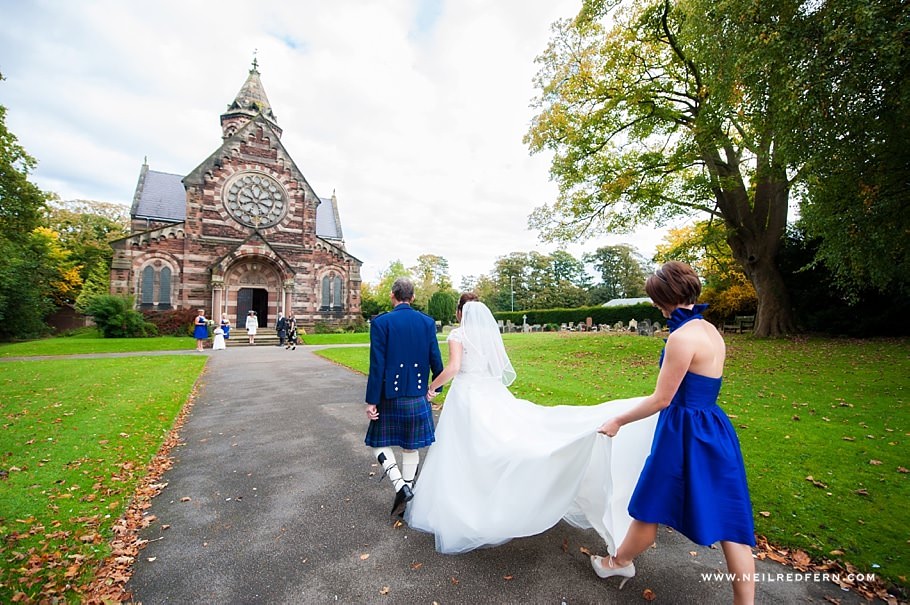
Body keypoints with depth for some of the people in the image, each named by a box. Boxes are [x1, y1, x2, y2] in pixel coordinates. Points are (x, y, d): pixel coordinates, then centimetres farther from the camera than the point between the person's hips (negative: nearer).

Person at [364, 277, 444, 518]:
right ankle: (408, 491, 29)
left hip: (390, 396, -3)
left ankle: (401, 487, 3)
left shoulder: (381, 322, -12)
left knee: (379, 443, 17)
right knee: (410, 447, 17)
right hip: (418, 397, 3)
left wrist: (371, 401, -6)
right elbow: (436, 361, -1)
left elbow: (377, 365, -13)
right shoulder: (428, 322, -2)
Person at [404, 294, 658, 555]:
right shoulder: (490, 333, 8)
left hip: (466, 396, -5)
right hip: (492, 394, 5)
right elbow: (502, 369, 10)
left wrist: (432, 386, -2)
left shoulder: (458, 334, -7)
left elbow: (453, 368, -17)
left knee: (464, 456, 7)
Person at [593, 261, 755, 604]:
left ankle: (619, 562, 38)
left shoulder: (683, 336, -22)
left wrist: (618, 421, -9)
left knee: (650, 507, 14)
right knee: (728, 521, 14)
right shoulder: (711, 330, 5)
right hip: (713, 428, 8)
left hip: (685, 432, -8)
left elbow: (662, 399, -19)